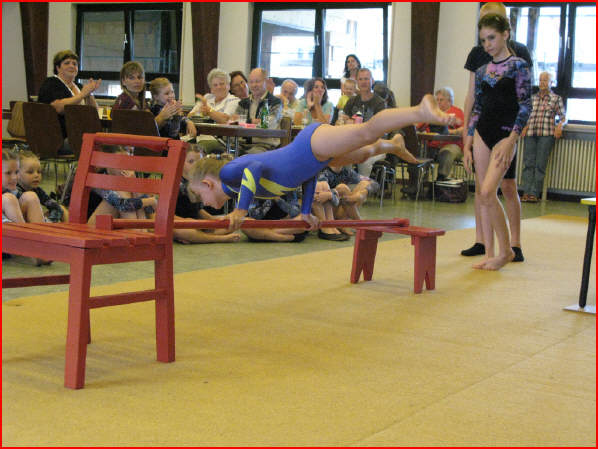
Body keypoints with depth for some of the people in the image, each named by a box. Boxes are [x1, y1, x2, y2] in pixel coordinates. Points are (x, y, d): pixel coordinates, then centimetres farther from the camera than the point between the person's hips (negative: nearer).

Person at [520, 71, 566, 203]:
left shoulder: (556, 99, 11)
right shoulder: (533, 97, 19)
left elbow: (563, 117, 11)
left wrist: (560, 125, -10)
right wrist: (525, 126, 4)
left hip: (546, 134, -3)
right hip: (530, 133, 3)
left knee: (540, 164, -9)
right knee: (528, 162, -6)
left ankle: (535, 193, -10)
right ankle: (526, 192, -9)